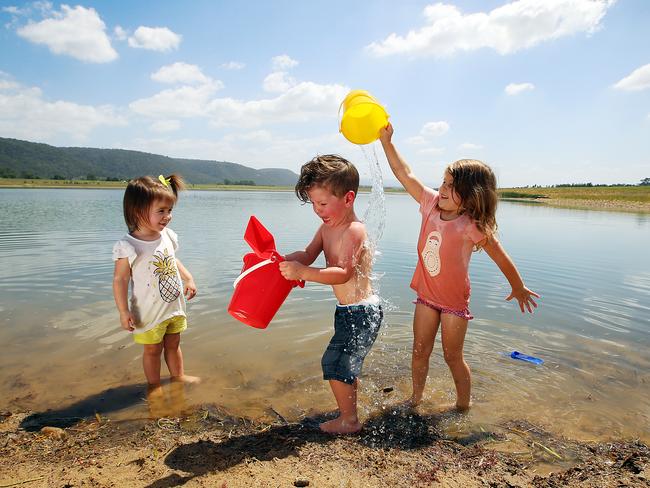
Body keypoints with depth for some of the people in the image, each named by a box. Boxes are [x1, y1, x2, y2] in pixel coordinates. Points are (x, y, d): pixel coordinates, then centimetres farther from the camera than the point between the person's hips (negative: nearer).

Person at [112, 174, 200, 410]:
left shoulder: (167, 235, -4)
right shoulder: (128, 246, -22)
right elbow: (120, 279, -17)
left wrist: (188, 278, 4)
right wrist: (124, 311, -17)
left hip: (174, 306, 6)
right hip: (149, 312, -5)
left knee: (173, 344, 22)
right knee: (153, 349, 13)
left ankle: (178, 375, 42)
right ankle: (154, 384, 34)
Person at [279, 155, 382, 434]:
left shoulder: (354, 231, -23)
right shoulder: (327, 227, 5)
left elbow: (342, 274, -33)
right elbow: (308, 254, 3)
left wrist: (302, 272, -42)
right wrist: (283, 261, -16)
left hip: (361, 313, -9)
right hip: (349, 310, 9)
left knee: (334, 363, -2)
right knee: (346, 364, 22)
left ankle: (348, 421, 17)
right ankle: (349, 412, 41)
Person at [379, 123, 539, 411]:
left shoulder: (473, 226, -22)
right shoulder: (432, 204, -9)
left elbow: (502, 259, -10)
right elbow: (404, 174, -7)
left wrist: (519, 289, 2)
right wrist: (386, 141, -10)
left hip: (454, 301, -5)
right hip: (426, 295, 5)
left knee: (453, 357, 10)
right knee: (420, 351, 16)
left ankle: (463, 406, 35)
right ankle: (416, 397, 37)